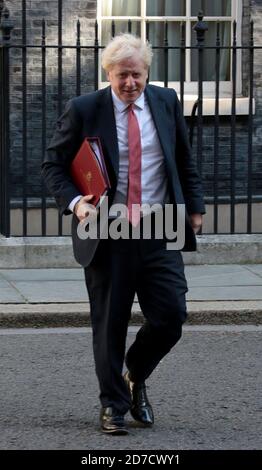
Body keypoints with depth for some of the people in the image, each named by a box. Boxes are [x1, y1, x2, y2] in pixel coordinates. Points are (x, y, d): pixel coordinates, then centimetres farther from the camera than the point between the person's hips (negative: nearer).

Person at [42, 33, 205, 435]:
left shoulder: (166, 102, 5)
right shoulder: (84, 110, -4)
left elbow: (185, 160, 17)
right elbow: (53, 165, 2)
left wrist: (194, 206, 13)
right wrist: (73, 202, -14)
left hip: (160, 233, 2)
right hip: (108, 236, -2)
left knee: (171, 316, -3)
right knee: (109, 325, 4)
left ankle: (136, 376, 25)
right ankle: (113, 405, 20)